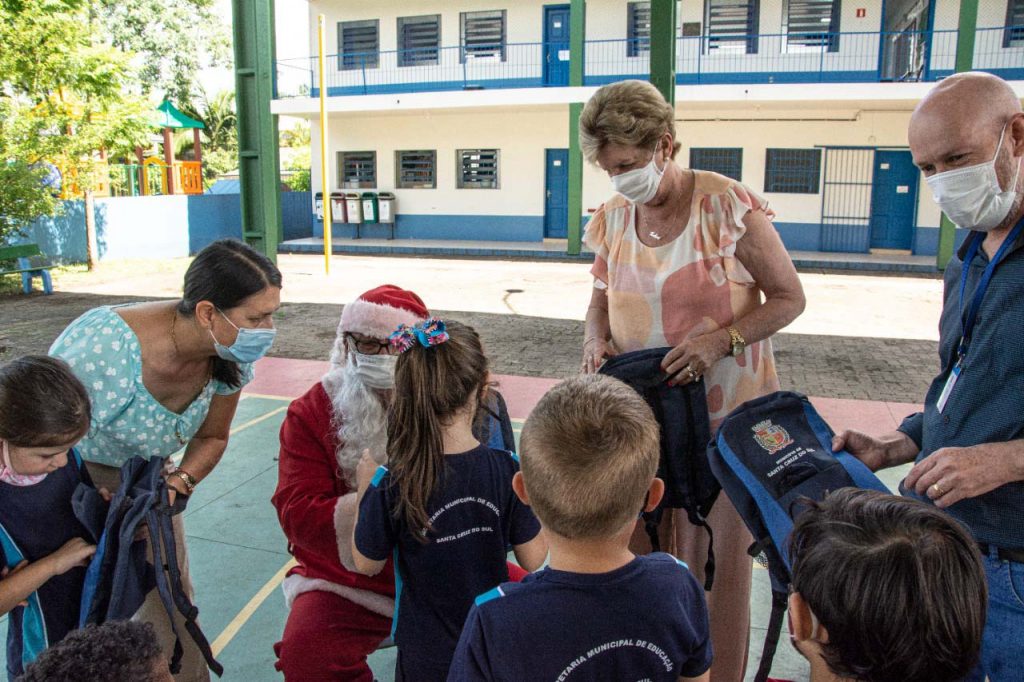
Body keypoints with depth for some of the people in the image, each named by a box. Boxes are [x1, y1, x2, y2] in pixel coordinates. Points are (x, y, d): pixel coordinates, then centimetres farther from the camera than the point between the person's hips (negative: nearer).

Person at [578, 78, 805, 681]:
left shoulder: (731, 207, -12)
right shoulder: (612, 219, 4)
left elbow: (789, 297, -5)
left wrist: (720, 340, -21)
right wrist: (597, 337, -4)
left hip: (727, 413, -4)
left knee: (722, 553, 6)